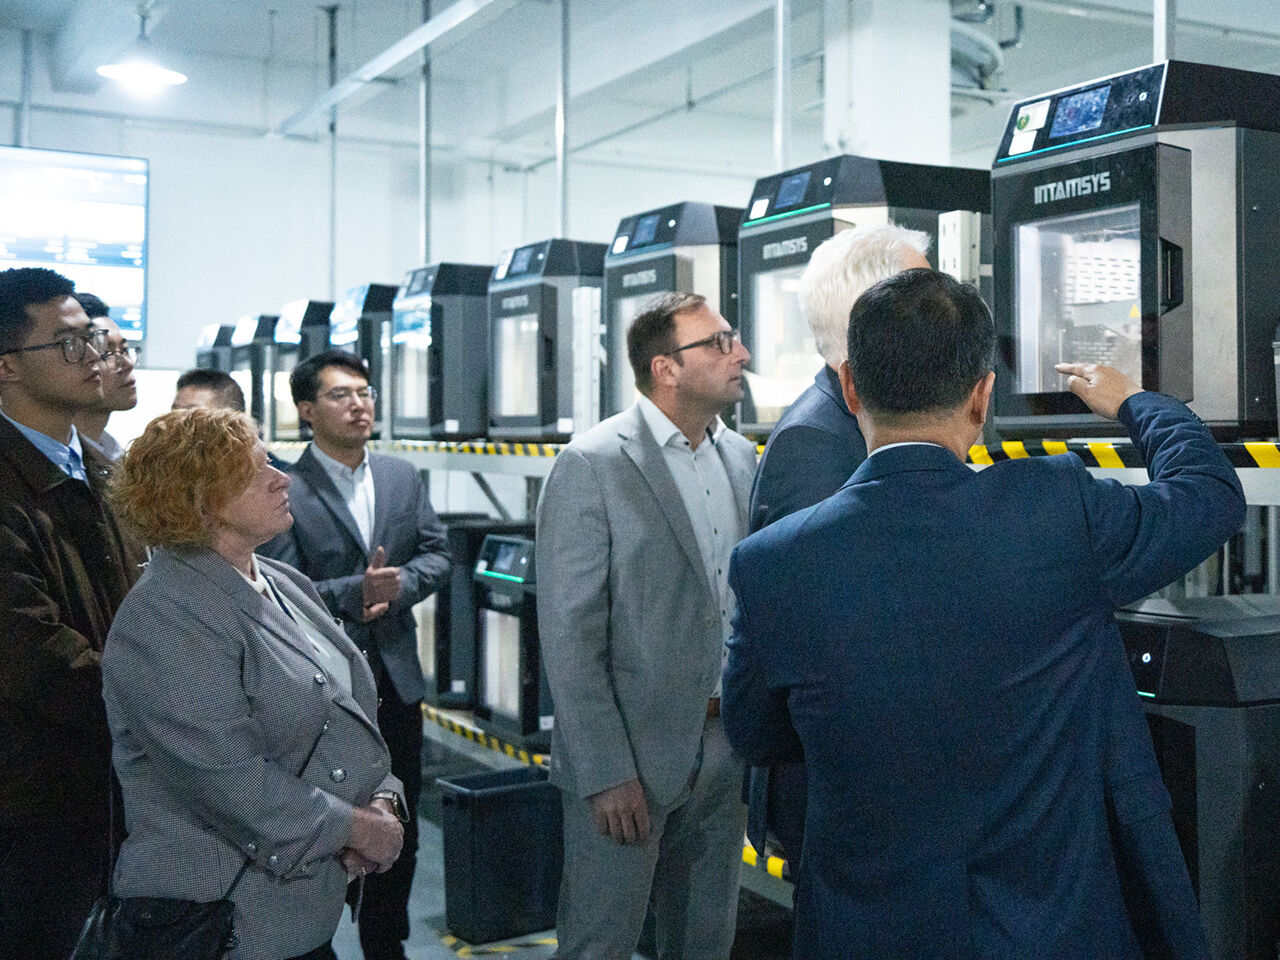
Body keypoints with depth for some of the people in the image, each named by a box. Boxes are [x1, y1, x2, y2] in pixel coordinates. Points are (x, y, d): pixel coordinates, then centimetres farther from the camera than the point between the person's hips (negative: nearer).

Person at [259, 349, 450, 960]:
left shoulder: (403, 478, 7)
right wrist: (355, 593, -24)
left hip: (396, 680, 6)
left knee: (399, 833, 16)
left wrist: (396, 585, -13)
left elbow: (437, 555, 5)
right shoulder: (286, 491, -11)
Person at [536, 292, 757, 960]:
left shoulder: (740, 456, 8)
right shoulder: (592, 466, -12)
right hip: (631, 752, -6)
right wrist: (606, 772, -17)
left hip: (723, 746, 6)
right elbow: (569, 633, -14)